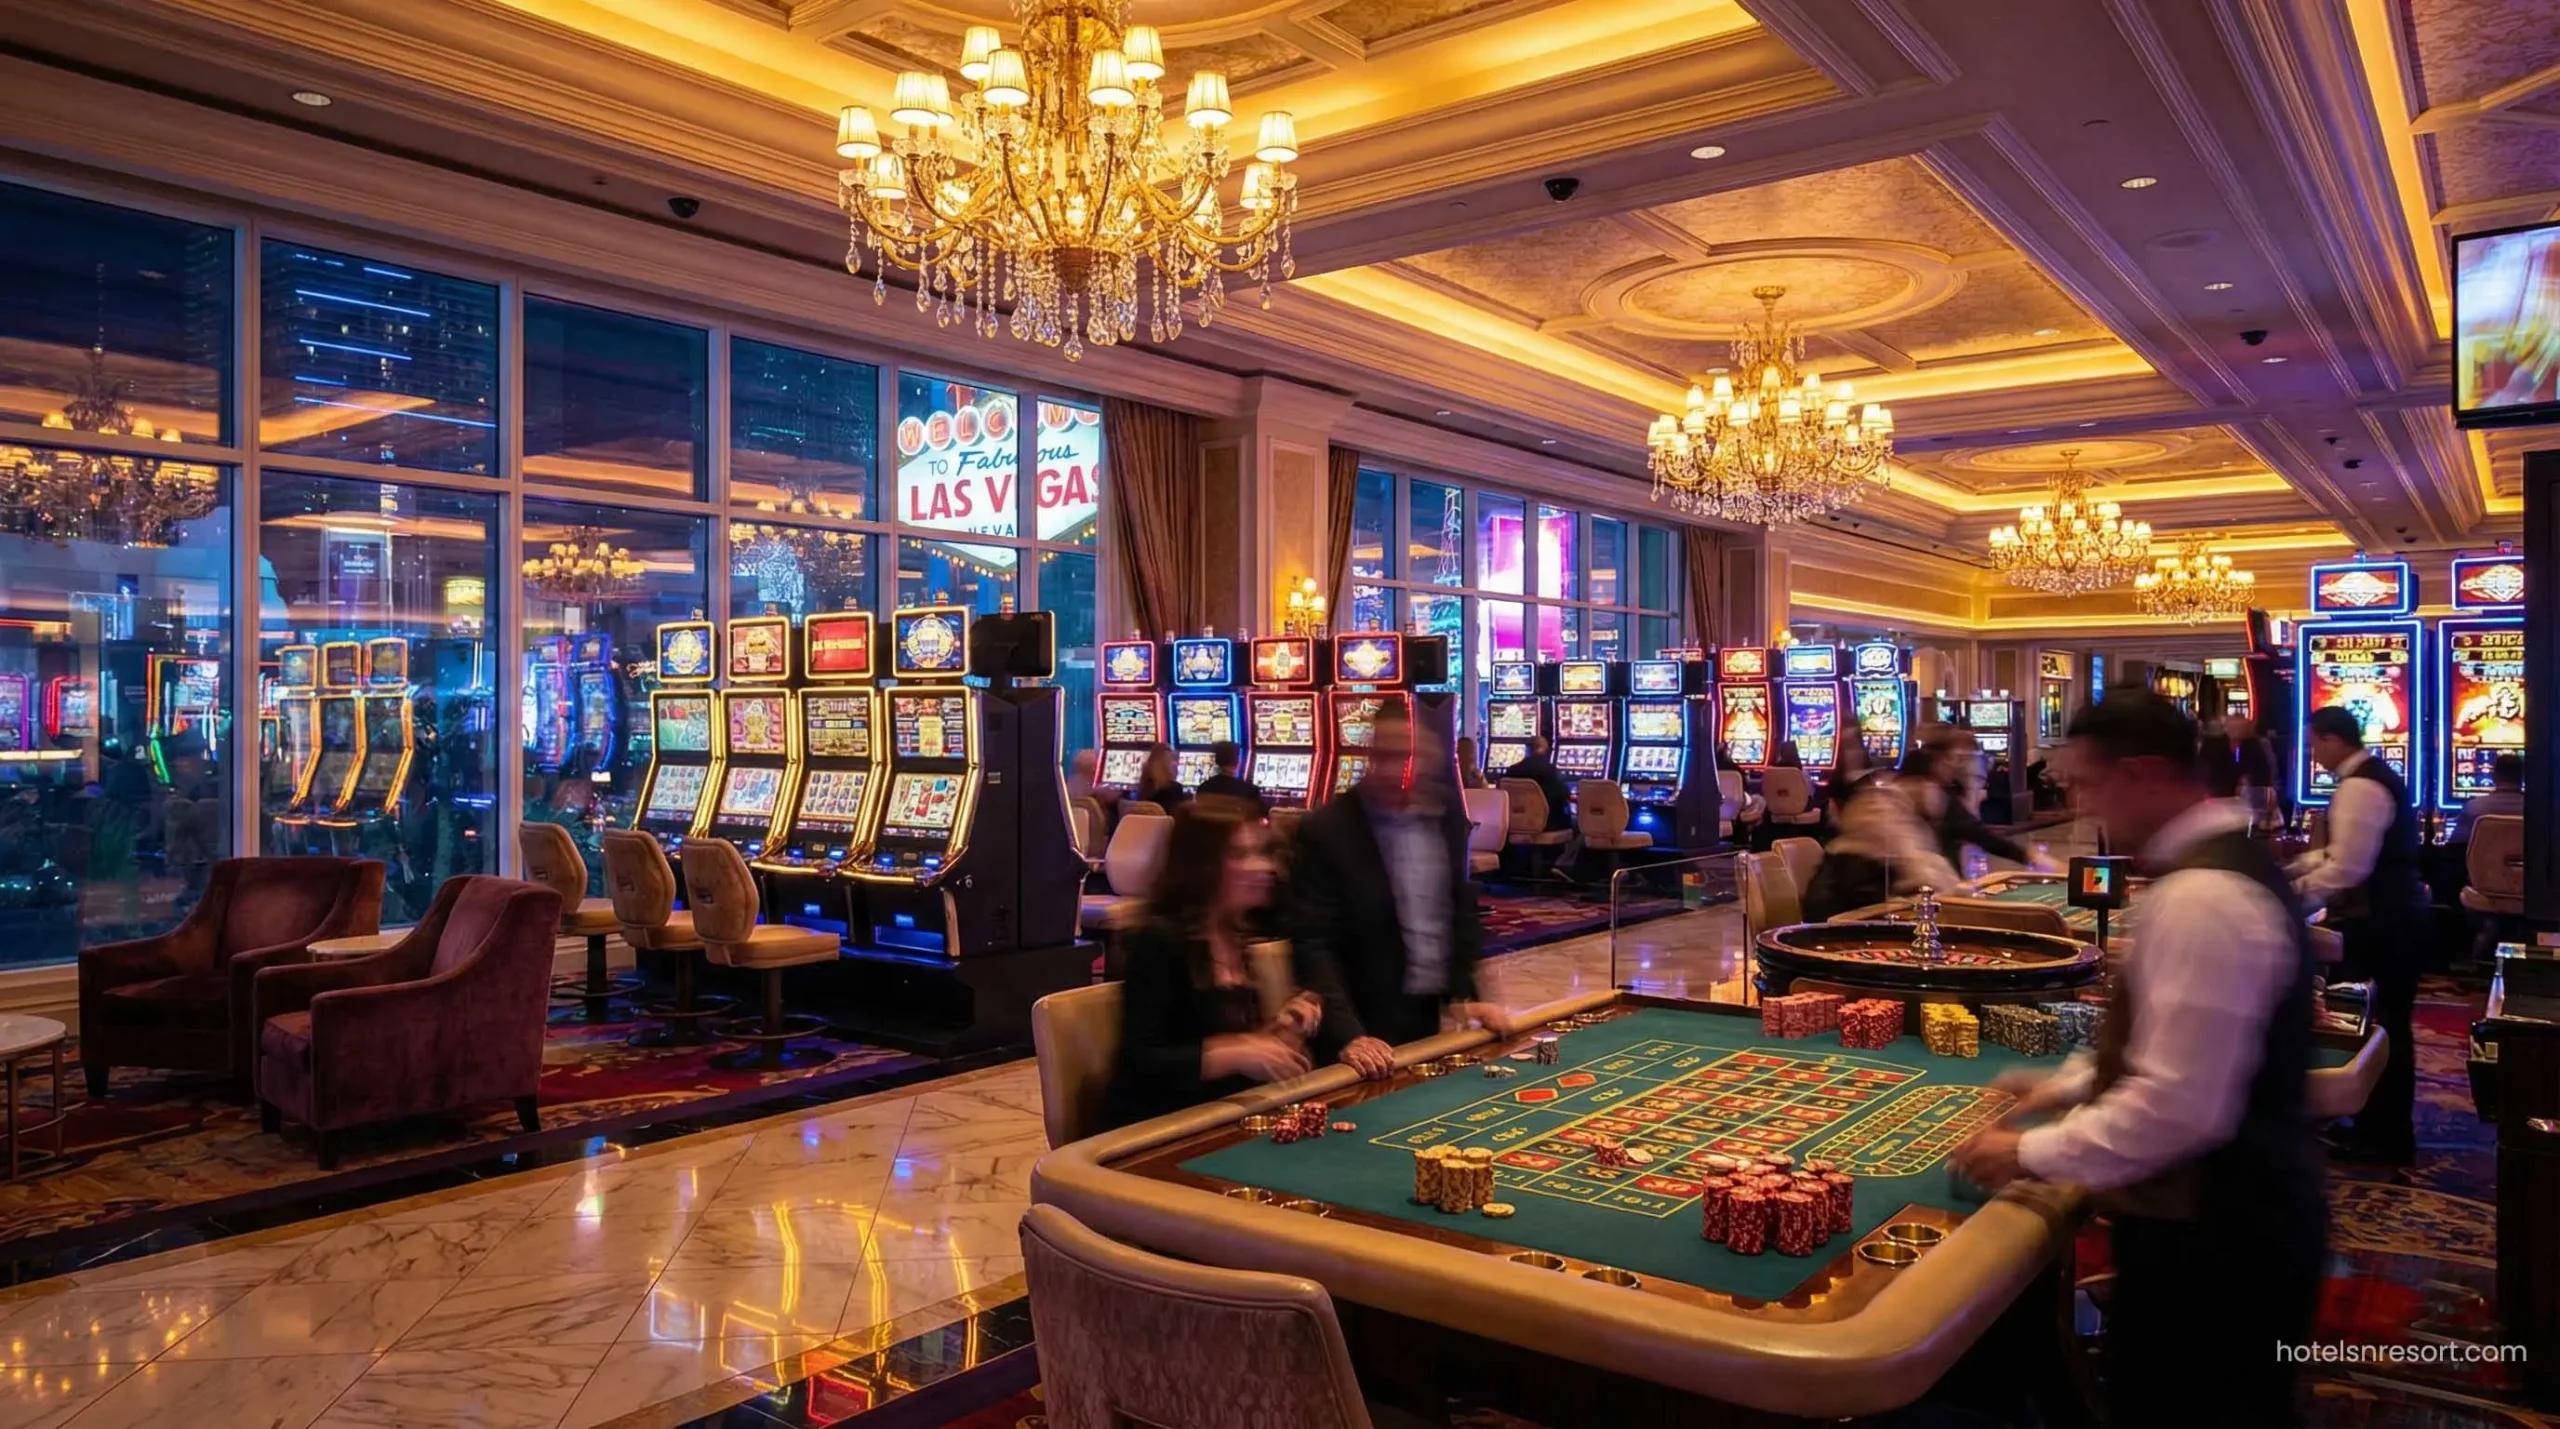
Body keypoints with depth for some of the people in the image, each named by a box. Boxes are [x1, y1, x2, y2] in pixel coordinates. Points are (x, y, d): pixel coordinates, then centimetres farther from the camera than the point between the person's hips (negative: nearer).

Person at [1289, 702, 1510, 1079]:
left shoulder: (1447, 817, 2)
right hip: (1370, 1031, -5)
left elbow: (1462, 911, 12)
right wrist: (1347, 1036, -28)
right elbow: (1313, 944, -18)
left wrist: (1465, 994, 3)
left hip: (1433, 1019, 5)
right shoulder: (1327, 831, -14)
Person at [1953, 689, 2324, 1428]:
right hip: (2238, 1210, 10)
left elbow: (2180, 1106, -29)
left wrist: (2032, 1153, -19)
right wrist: (2069, 1085, 13)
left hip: (2210, 1234, -9)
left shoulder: (2202, 896, -26)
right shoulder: (2229, 861, 8)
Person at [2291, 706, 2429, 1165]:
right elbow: (2344, 851, 21)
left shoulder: (2359, 787, -20)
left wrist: (2293, 893, -15)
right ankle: (2383, 1128, 24)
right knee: (2387, 1025, 15)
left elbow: (2348, 868, -25)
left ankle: (2388, 1139, 7)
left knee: (2379, 1027, -2)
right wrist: (2291, 869, 15)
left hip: (2381, 923, -11)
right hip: (2393, 916, 11)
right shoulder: (2372, 776, 14)